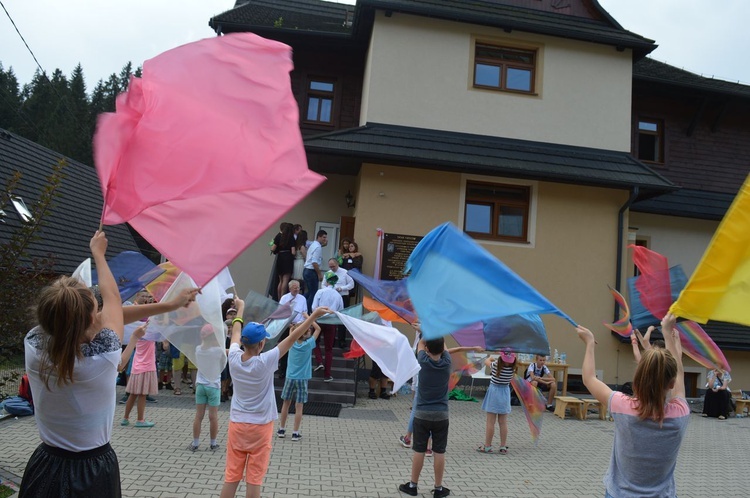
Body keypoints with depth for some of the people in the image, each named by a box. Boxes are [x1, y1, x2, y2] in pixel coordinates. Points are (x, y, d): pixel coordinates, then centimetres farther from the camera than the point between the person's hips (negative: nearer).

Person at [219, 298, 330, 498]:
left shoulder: (234, 358, -9)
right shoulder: (265, 362, -20)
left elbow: (236, 332, 10)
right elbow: (291, 339, -17)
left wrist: (240, 307, 26)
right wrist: (313, 316, -12)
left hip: (237, 425, 4)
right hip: (260, 428, -4)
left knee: (231, 476, 10)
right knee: (254, 479, 6)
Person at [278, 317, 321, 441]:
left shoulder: (292, 343, -4)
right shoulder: (308, 344, -11)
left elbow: (291, 329, 17)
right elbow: (318, 329, 0)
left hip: (290, 378, 3)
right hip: (302, 379, -3)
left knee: (286, 403, 14)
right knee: (299, 406, 1)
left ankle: (281, 429, 23)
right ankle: (295, 433, 4)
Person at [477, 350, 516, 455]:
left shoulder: (495, 365, -13)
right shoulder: (512, 368, -10)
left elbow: (486, 361, 8)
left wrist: (491, 358, 26)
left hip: (494, 392, -3)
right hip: (505, 393, 3)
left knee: (490, 422, 1)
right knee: (503, 422, 9)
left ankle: (487, 446, 6)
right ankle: (503, 447, 14)